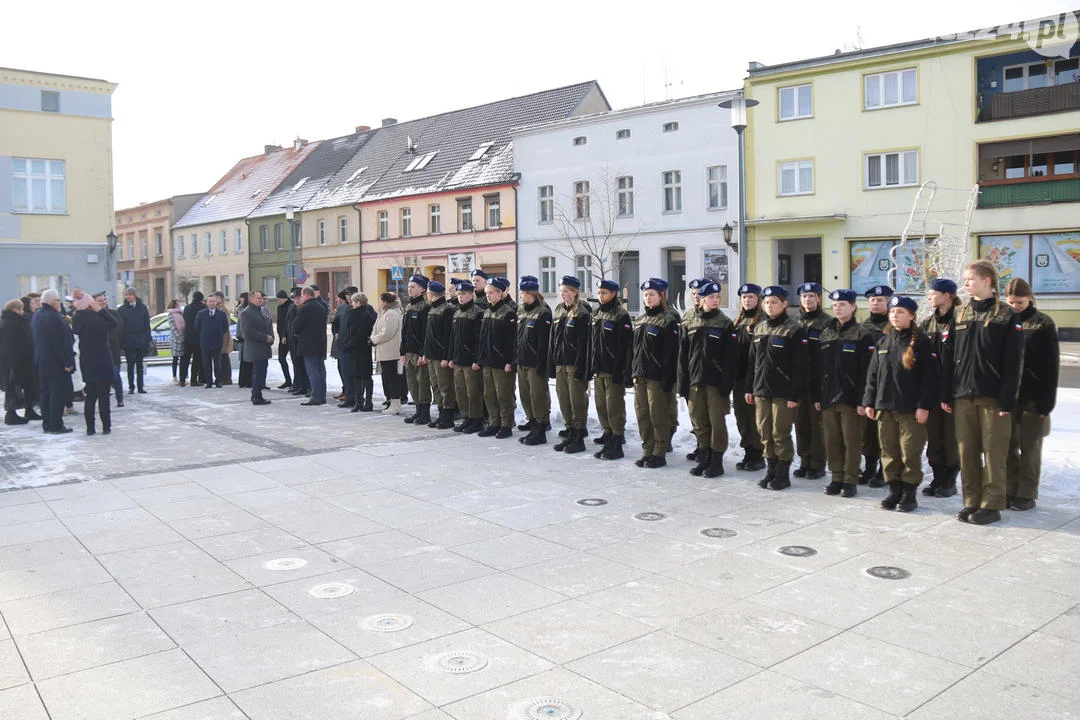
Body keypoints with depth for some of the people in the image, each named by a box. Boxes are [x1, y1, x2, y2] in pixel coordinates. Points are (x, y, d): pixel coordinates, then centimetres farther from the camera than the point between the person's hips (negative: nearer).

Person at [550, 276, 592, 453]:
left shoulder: (583, 313, -10)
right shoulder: (559, 311, 14)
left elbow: (584, 343, -15)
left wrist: (581, 369, -19)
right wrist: (552, 364, 12)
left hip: (575, 363, -8)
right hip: (560, 363, 8)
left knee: (577, 401, -2)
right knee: (563, 399, 11)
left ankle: (578, 438, 5)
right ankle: (570, 433, 22)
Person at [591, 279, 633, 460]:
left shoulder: (621, 315, -10)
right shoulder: (596, 314, 14)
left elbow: (625, 346, -15)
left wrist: (623, 371, -19)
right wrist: (591, 367, 15)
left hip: (613, 369, -8)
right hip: (598, 369, 8)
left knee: (614, 406, -6)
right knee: (601, 404, 14)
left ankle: (616, 444, -2)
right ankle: (608, 434, 29)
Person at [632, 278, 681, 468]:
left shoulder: (668, 321, -8)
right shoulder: (639, 320, 15)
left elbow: (671, 354, -12)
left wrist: (667, 380, -16)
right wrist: (632, 372, 13)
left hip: (657, 377, -7)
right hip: (640, 376, 7)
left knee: (658, 416, -1)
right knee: (642, 414, 10)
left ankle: (660, 454, 9)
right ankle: (647, 451, 20)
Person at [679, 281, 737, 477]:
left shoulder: (725, 323, -3)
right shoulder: (689, 323, 7)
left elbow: (731, 357, -6)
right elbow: (683, 355, 9)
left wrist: (727, 384, -13)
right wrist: (683, 383, 5)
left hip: (716, 381, -4)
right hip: (695, 380, 4)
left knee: (717, 421, 0)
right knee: (698, 421, 9)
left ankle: (717, 461, 11)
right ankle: (704, 458, 21)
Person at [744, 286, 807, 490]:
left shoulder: (794, 330, -7)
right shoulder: (759, 329, 13)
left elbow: (800, 365, -11)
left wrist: (795, 395, -16)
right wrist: (749, 388, 13)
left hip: (783, 393, -6)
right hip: (761, 391, 6)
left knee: (780, 434, -2)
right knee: (765, 433, 10)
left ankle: (783, 475, 9)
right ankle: (771, 471, 21)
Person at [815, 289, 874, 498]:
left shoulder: (862, 335, -3)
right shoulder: (825, 333, 12)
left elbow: (866, 370, -9)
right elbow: (816, 367, 12)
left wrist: (862, 400, -14)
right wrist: (815, 396, 7)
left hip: (850, 397, -5)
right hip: (827, 397, 5)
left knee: (851, 441, 2)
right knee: (832, 440, 9)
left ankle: (850, 481, 10)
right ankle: (837, 478, 19)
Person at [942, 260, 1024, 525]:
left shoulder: (1007, 316, -3)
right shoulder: (960, 314, 11)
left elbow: (1014, 363, -7)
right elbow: (949, 357, 10)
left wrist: (1007, 400, -12)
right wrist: (946, 394, 4)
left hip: (993, 396, -4)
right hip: (963, 395, 4)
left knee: (994, 451, 1)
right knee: (967, 451, 7)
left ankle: (992, 505, 9)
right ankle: (971, 501, 17)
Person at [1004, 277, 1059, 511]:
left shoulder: (1043, 324, -2)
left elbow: (1051, 366, -5)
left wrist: (1047, 401, -10)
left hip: (1032, 397, -3)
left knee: (1030, 447, 4)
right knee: (1008, 446, 7)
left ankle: (1027, 494, 11)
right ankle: (1009, 491, 16)